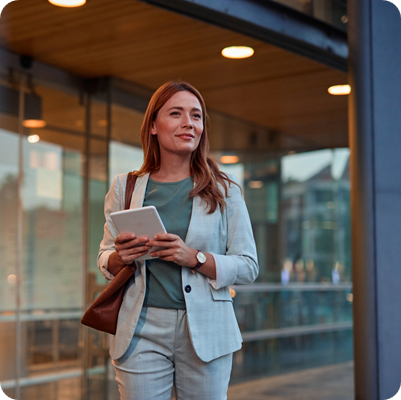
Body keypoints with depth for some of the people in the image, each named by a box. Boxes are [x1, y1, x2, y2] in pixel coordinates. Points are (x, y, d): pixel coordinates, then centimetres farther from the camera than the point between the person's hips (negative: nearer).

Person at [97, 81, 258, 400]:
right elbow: (105, 260, 13)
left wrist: (194, 257, -16)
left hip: (205, 332, 0)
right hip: (142, 330, 1)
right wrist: (120, 257, -10)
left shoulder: (224, 191, 2)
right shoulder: (126, 187, 7)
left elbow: (248, 267, 0)